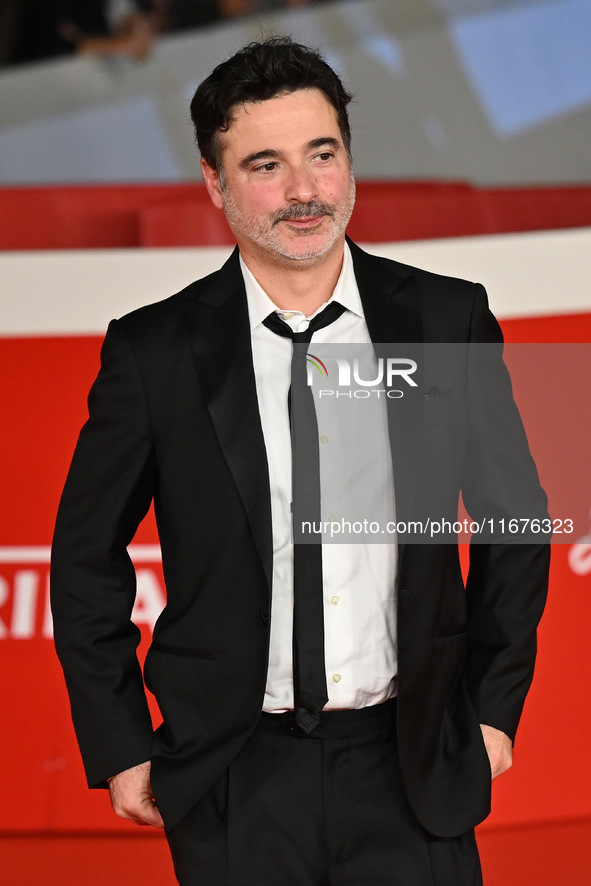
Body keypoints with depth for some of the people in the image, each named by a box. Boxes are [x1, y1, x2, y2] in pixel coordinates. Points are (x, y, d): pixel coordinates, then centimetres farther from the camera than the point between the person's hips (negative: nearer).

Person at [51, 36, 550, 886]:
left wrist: (495, 706, 9)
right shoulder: (153, 353, -3)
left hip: (413, 774, 1)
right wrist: (120, 751, 3)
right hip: (235, 786, -1)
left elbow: (513, 519, 10)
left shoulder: (448, 321, 0)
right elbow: (88, 557, 5)